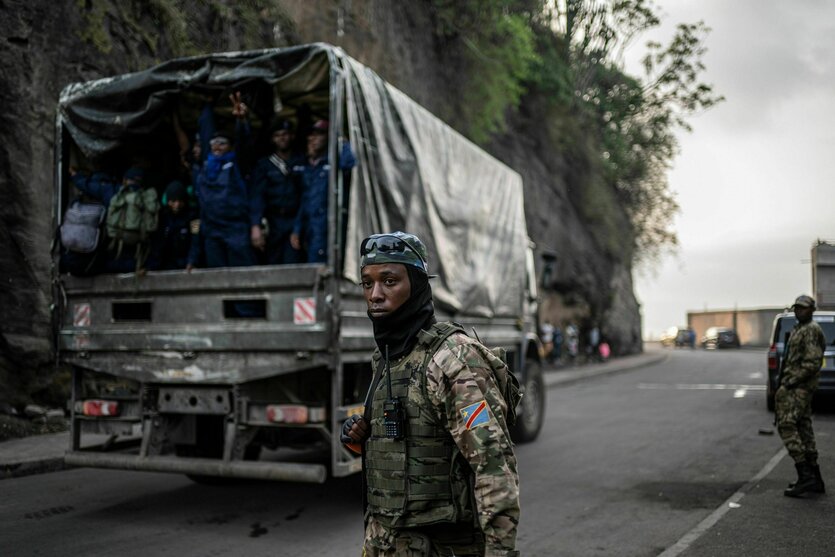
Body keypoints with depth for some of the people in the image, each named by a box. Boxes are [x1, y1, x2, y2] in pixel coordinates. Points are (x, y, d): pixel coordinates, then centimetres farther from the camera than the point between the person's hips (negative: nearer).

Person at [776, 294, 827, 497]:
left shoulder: (811, 330, -11)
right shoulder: (798, 329, 21)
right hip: (799, 387, 10)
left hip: (799, 387, -10)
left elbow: (812, 362, -19)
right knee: (803, 429, 10)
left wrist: (791, 382, -18)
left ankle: (805, 475, -16)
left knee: (787, 426, -15)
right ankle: (814, 480, 14)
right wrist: (785, 382, 19)